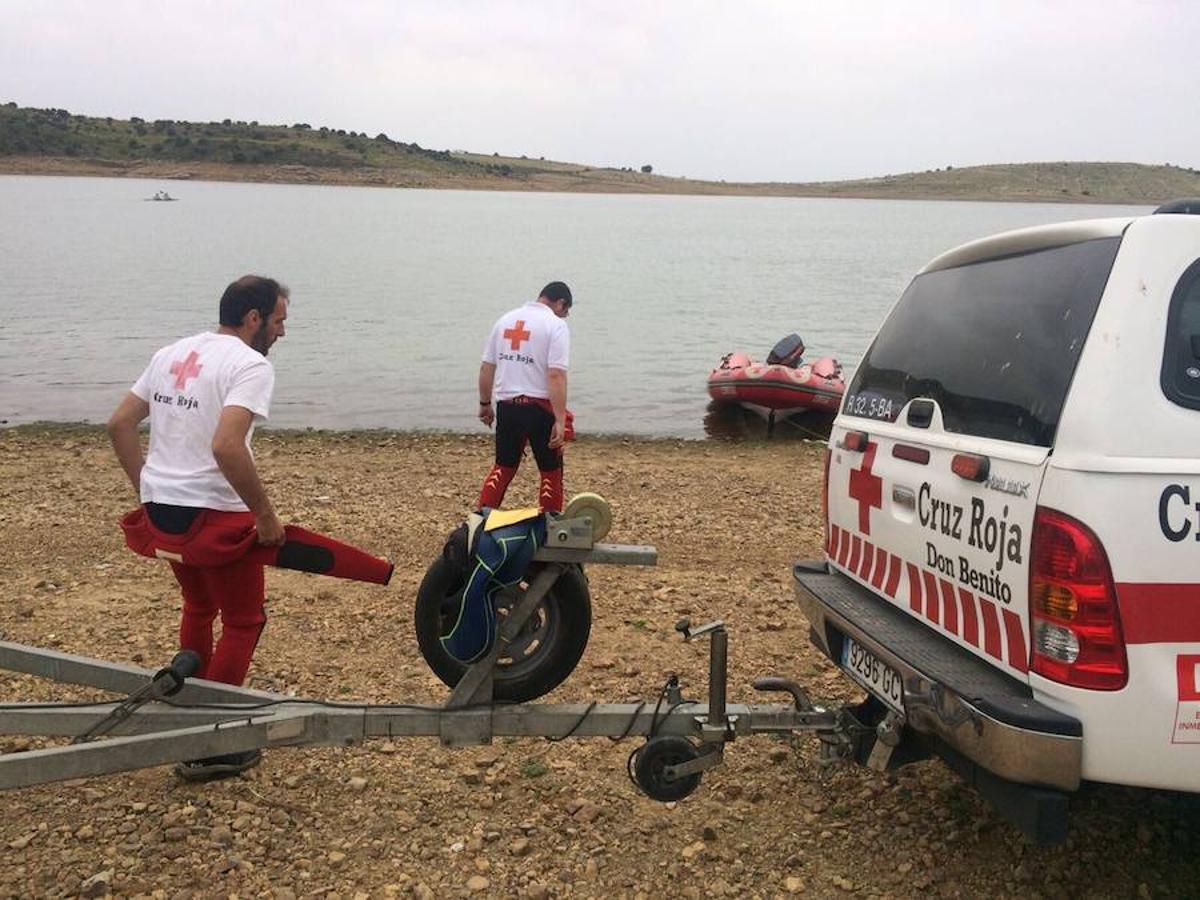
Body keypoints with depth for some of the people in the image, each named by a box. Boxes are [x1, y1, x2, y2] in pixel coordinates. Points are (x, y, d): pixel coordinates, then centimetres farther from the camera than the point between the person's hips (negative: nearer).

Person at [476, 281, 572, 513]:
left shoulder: (505, 319, 10)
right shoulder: (556, 325, -8)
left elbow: (486, 367, 11)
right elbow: (556, 375, -18)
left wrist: (485, 404, 22)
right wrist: (560, 420, -19)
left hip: (506, 406, 5)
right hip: (540, 407, -5)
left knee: (503, 466, 18)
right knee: (550, 471, 10)